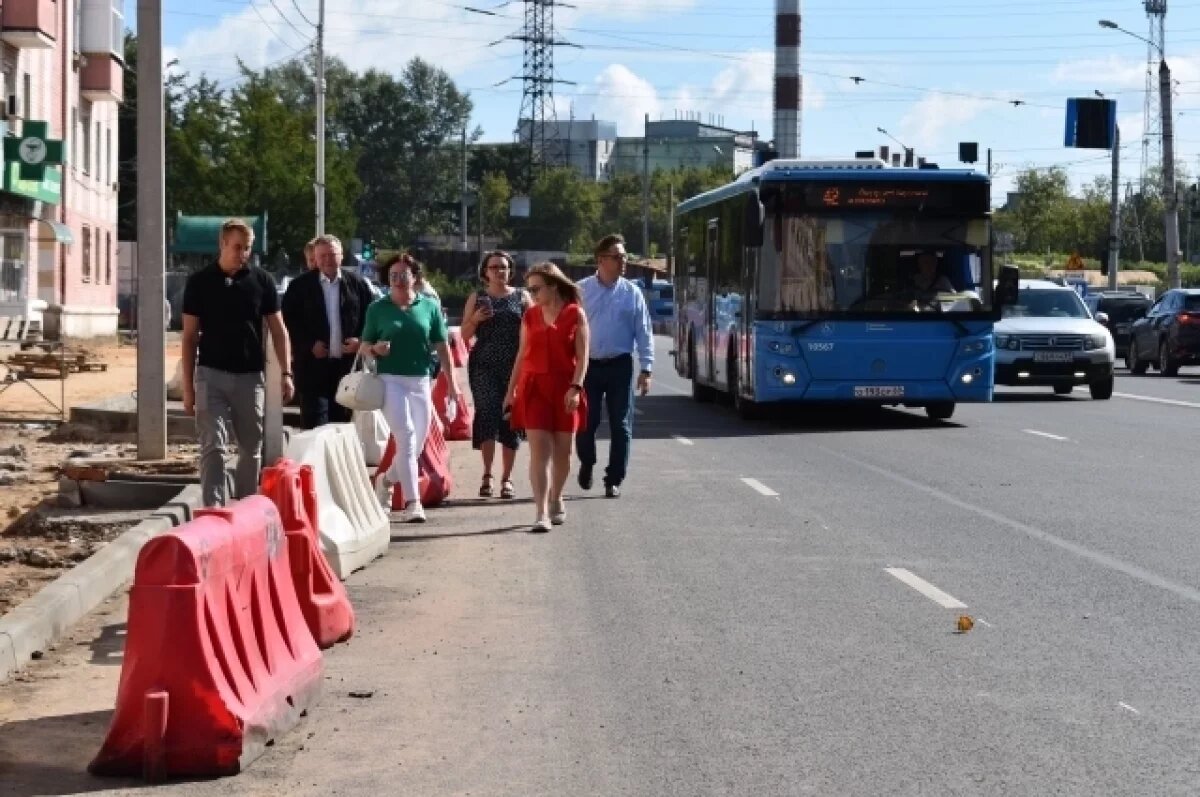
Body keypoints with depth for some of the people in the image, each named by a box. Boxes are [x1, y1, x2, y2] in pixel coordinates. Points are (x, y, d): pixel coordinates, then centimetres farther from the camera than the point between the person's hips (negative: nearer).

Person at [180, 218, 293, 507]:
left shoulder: (262, 281, 3)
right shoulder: (199, 282, 0)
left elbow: (278, 330, 6)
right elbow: (190, 336, 3)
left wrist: (286, 373, -4)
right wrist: (187, 386, -1)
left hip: (250, 376, 2)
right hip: (211, 375, -2)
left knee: (251, 449, 10)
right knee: (213, 447, -10)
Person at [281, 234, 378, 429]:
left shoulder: (357, 284, 6)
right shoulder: (300, 285, 0)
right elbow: (289, 320, 0)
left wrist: (361, 340, -6)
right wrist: (310, 345, -10)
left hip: (349, 365, 2)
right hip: (313, 365, -2)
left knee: (343, 425, 10)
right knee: (315, 427, -5)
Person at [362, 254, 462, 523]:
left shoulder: (430, 307, 7)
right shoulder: (378, 308, 4)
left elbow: (441, 346, 8)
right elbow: (365, 345, 8)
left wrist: (451, 381, 4)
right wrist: (375, 349, -15)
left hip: (421, 381, 3)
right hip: (391, 380, -3)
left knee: (418, 442, 7)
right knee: (406, 436, -16)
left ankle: (387, 480, 35)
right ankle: (411, 501, -18)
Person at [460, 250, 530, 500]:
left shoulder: (521, 297, 9)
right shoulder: (476, 298, 9)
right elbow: (465, 335, 10)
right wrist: (476, 319, -9)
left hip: (514, 366, 1)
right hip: (484, 366, -1)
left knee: (511, 419, 2)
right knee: (487, 413, -15)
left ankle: (506, 478, 11)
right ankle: (487, 475, -9)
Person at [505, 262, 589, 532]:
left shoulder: (575, 314, 0)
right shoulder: (530, 316, 8)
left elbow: (582, 356, -4)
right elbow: (522, 355, 12)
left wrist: (575, 388, -15)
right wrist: (511, 390, 11)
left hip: (565, 388, -1)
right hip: (534, 388, 1)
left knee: (562, 450, 9)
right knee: (539, 450, -9)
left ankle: (556, 499, 32)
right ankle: (542, 513, -14)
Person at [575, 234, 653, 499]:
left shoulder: (632, 293, 2)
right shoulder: (581, 290, 1)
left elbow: (644, 333, 2)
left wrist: (646, 369, -4)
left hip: (620, 366, 0)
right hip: (588, 365, 0)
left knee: (620, 425, 1)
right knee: (585, 422, 2)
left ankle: (614, 480, 10)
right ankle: (586, 464, 30)